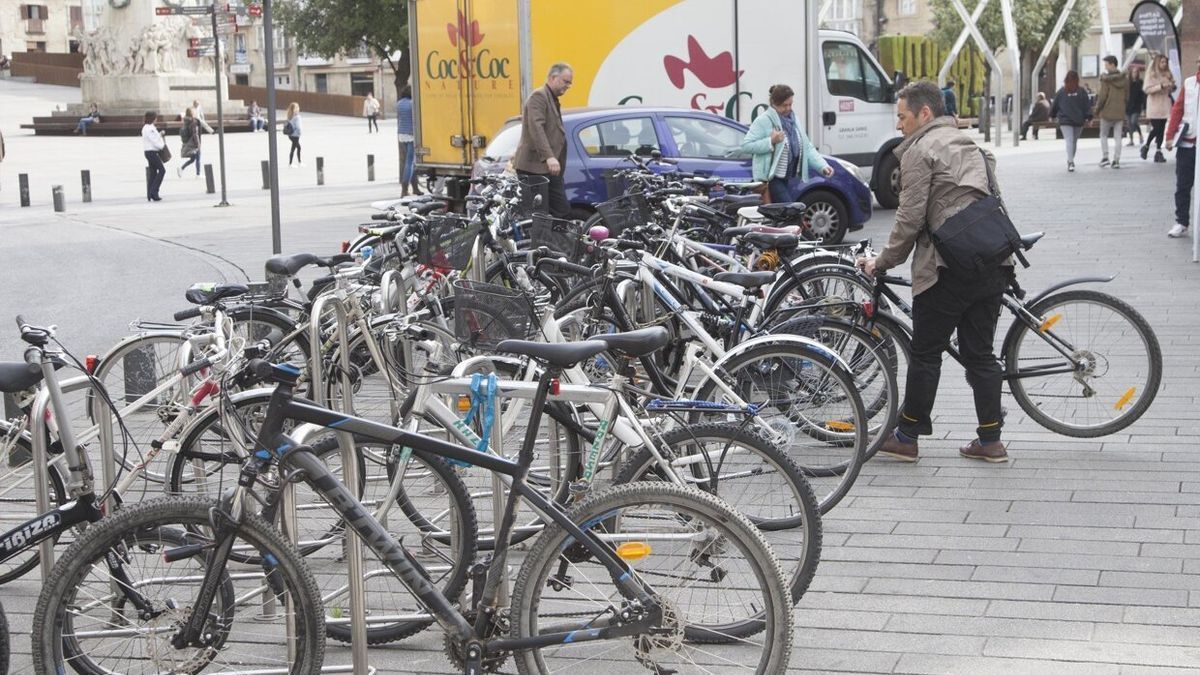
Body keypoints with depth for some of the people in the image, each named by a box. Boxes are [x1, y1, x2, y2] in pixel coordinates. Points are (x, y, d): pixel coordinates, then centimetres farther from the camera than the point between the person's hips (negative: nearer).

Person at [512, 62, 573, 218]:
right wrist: (549, 157, -31)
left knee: (562, 211, 6)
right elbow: (536, 128, -22)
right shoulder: (539, 96, -9)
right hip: (534, 166, -10)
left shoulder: (553, 99, 23)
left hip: (549, 168, 10)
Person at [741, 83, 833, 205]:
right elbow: (745, 145, -16)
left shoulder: (793, 120, 14)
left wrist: (822, 166, 0)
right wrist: (771, 141, -23)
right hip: (771, 179, -8)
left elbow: (807, 147, 13)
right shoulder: (764, 121, -11)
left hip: (788, 179, 8)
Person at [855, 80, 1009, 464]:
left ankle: (907, 437, 9)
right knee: (980, 353, 12)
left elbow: (910, 217, -10)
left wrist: (883, 263, 1)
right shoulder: (970, 145, 23)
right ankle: (990, 440, 12)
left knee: (926, 352, 2)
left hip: (951, 267, -8)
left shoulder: (920, 150, -4)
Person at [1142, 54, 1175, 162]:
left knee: (1161, 129, 2)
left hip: (1164, 105, 5)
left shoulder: (1168, 74, 11)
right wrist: (1161, 86, -20)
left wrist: (1172, 86, -3)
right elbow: (1147, 89, -12)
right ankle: (1146, 146, 13)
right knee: (1156, 128, -10)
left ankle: (1158, 152, 6)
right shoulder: (1151, 74, -4)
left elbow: (1171, 89, 21)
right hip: (1154, 106, -5)